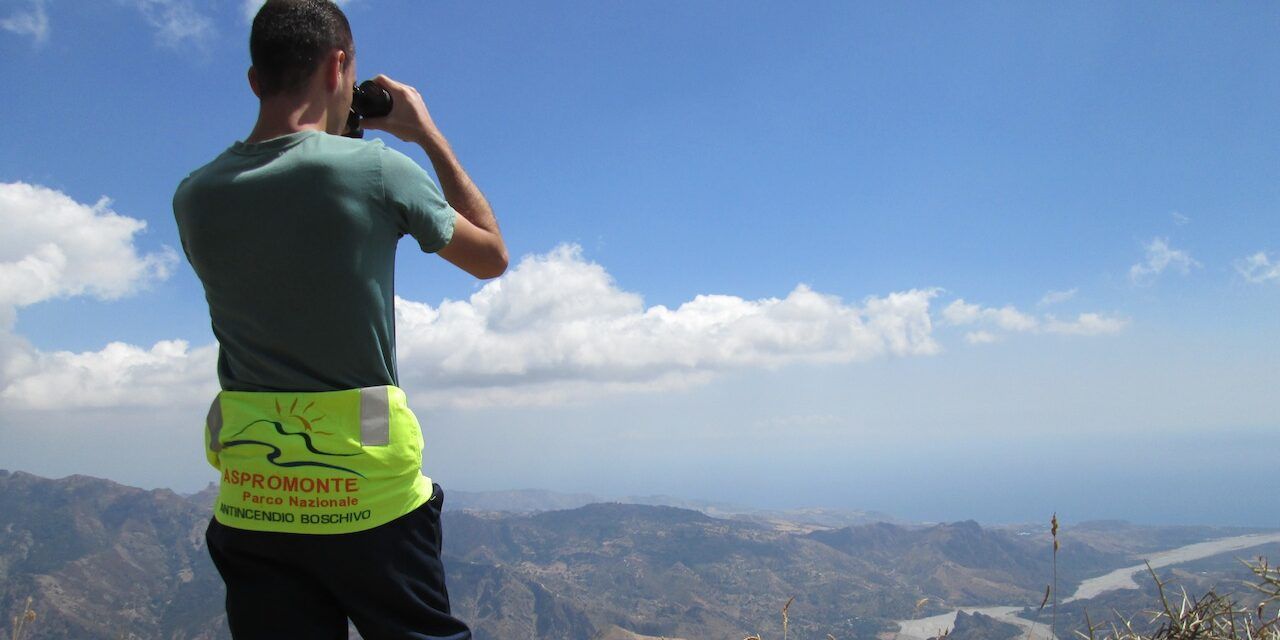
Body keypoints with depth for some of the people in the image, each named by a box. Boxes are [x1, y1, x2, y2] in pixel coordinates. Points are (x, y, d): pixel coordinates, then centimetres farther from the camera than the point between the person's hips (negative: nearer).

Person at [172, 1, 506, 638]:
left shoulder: (194, 197, -1)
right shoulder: (376, 170, -13)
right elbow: (491, 256, 4)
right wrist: (428, 135, 10)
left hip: (250, 499, 4)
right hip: (367, 495, -3)